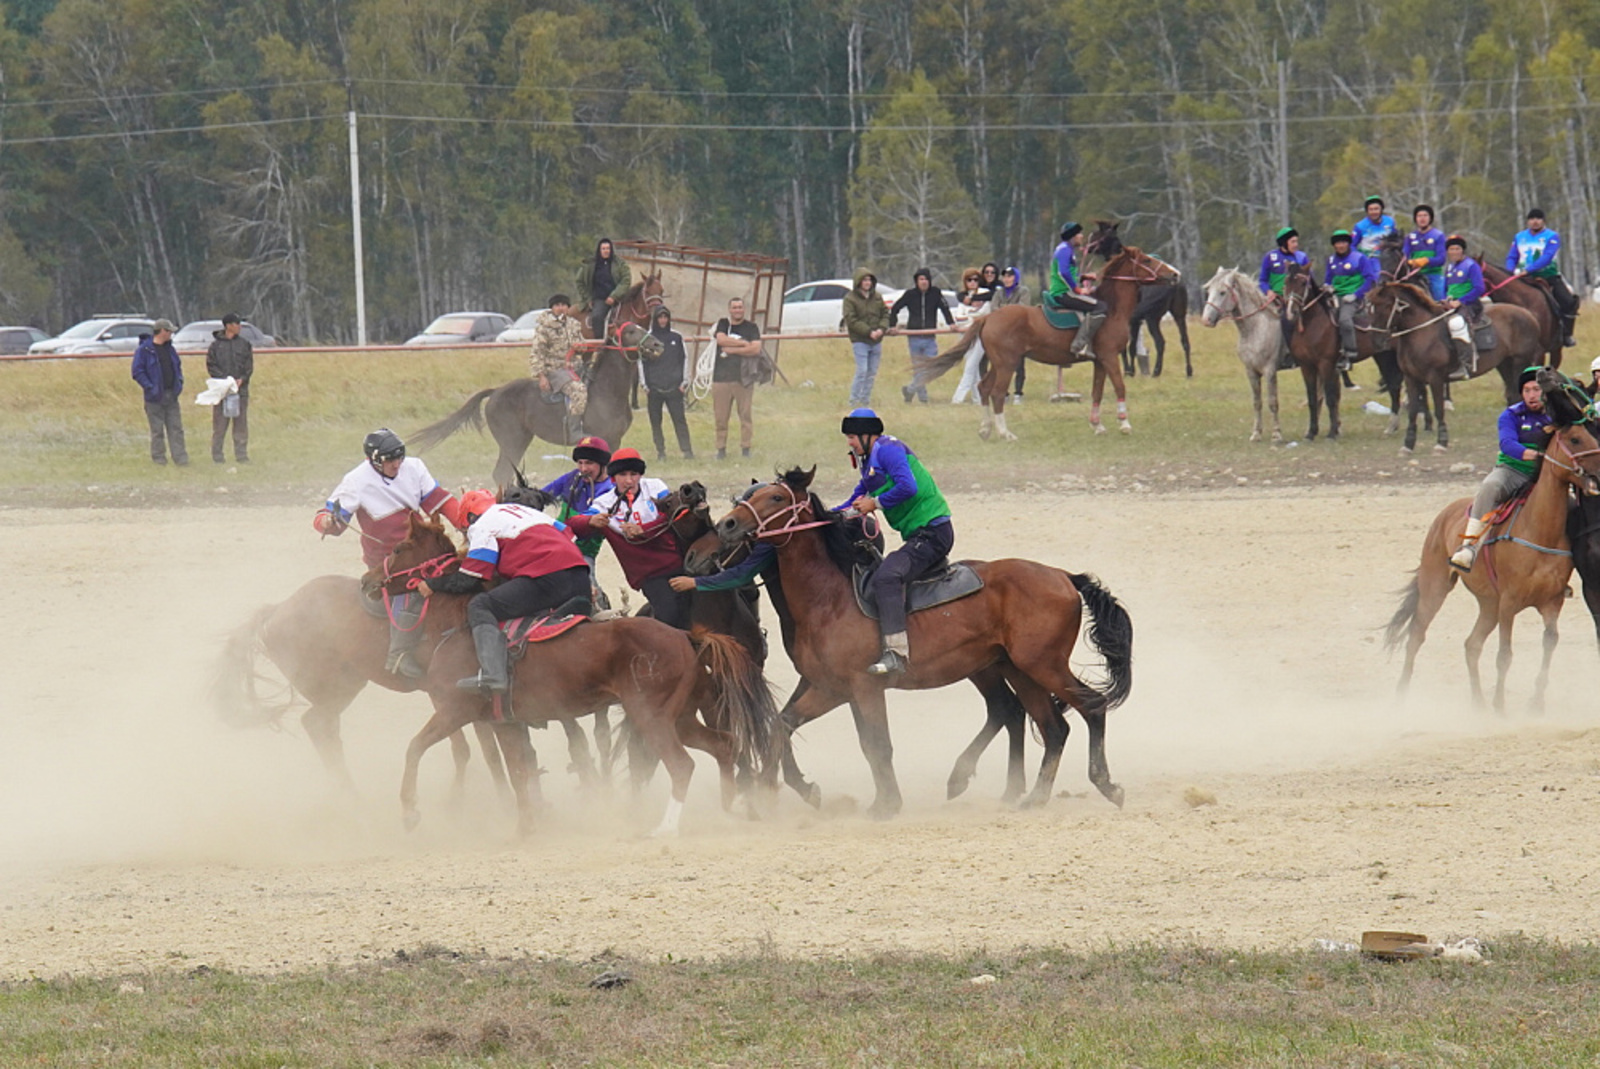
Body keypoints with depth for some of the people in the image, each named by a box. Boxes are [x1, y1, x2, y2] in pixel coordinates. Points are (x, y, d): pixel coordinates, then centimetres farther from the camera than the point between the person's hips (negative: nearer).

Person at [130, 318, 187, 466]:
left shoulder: (170, 349, 13)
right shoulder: (144, 350, -7)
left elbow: (178, 367, 24)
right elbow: (137, 372, -10)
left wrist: (179, 384, 9)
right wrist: (150, 387, -16)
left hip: (172, 396, 6)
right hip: (155, 398, -6)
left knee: (176, 428, 3)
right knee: (157, 431, -1)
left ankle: (180, 458, 3)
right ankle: (159, 460, 5)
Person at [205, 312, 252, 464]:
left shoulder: (245, 343, 8)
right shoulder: (216, 345, 1)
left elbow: (249, 365, 8)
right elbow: (211, 366, -1)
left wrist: (242, 379, -10)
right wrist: (225, 380, -13)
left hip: (241, 388, 2)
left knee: (241, 423, 2)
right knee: (219, 424, -1)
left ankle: (241, 455, 7)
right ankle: (217, 455, 4)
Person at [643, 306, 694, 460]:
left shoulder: (676, 337, 8)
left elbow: (684, 359, 11)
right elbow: (642, 363, 7)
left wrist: (684, 381, 3)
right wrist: (645, 385, 0)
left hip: (673, 387, -1)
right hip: (654, 388, 1)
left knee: (679, 419, -5)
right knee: (656, 422, 2)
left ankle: (687, 450, -6)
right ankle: (660, 451, 8)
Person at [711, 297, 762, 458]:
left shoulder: (751, 328, 7)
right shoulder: (723, 324, 12)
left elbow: (756, 349, -7)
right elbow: (721, 339, -7)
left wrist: (732, 350, -7)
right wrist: (744, 344, -6)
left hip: (743, 377, -1)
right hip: (721, 377, 1)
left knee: (745, 415, -3)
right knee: (720, 417, -1)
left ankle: (746, 448, 3)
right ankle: (721, 449, 6)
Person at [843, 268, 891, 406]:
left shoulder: (877, 297, 10)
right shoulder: (850, 299, -5)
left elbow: (885, 314, 12)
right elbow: (851, 320, -12)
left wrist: (882, 329, -9)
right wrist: (869, 332, -18)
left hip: (876, 341, 5)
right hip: (860, 341, -5)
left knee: (872, 373, 8)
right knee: (862, 371, -12)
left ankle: (866, 400, 15)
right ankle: (854, 401, -6)